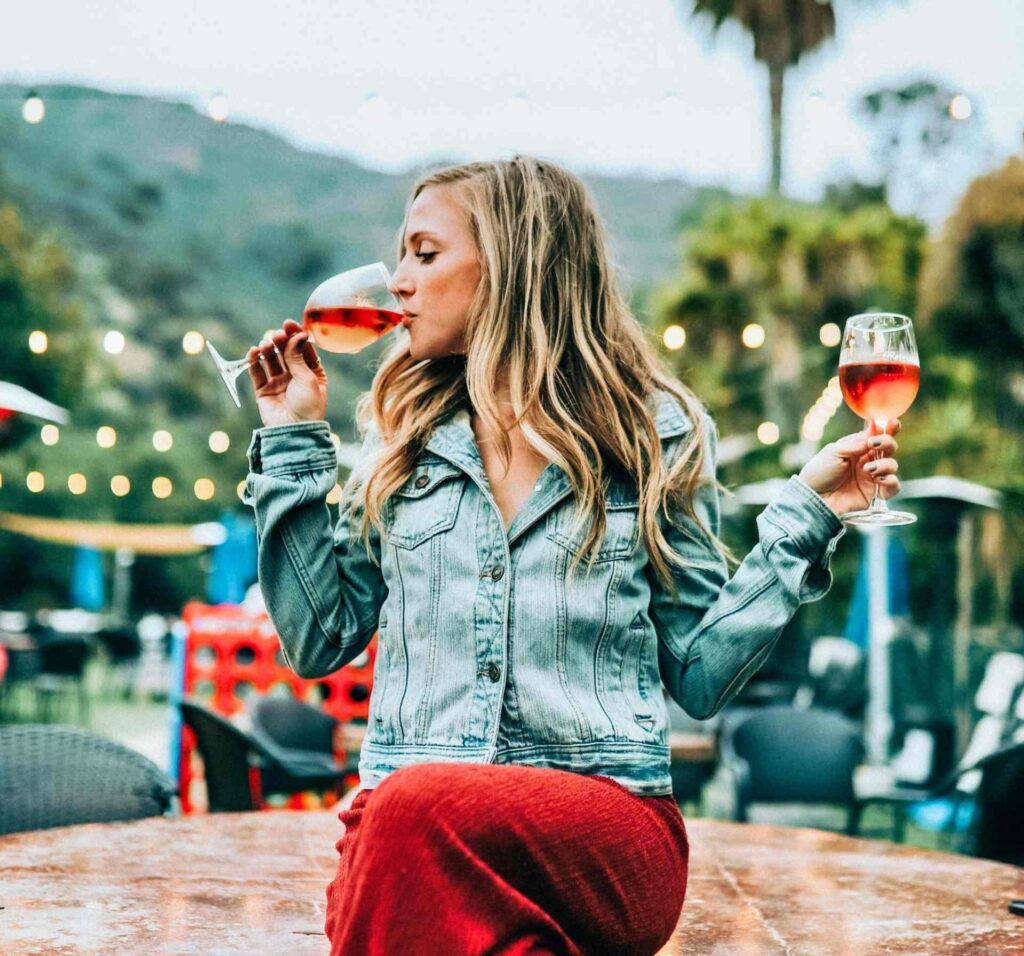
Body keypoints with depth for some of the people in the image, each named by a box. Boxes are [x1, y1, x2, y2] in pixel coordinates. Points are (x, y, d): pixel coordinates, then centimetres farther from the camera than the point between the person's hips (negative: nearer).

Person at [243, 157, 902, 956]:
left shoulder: (655, 437, 7)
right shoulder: (404, 439, 16)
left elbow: (699, 673, 6)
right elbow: (318, 640, 12)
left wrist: (805, 513, -2)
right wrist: (295, 440, 11)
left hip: (606, 821, -2)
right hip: (401, 825, 2)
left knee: (420, 809, -34)